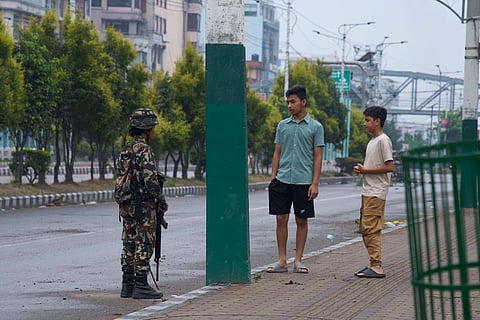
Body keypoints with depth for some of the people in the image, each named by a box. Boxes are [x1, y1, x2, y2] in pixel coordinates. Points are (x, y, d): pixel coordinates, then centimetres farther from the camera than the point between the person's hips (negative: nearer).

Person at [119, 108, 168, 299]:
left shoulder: (127, 149, 14)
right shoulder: (144, 150, -15)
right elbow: (150, 179, -21)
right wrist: (161, 201, -10)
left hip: (127, 206, 9)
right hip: (143, 206, -9)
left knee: (129, 244, 10)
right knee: (144, 245, -6)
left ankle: (128, 285, 13)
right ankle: (141, 286, -7)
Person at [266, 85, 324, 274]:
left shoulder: (315, 127, 1)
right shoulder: (282, 126, 9)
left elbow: (318, 157, -1)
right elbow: (277, 153, 13)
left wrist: (315, 183, -8)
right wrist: (273, 178, 5)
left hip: (303, 182, -3)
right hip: (282, 180, 3)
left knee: (302, 220, 3)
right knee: (281, 219, 1)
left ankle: (298, 261, 9)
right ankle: (282, 261, 7)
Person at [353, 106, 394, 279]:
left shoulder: (383, 140, -11)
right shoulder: (372, 141, 19)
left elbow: (389, 167, -18)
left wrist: (366, 171, -15)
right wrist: (361, 170, 6)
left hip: (376, 192, -10)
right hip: (367, 191, 10)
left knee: (371, 228, -14)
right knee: (365, 229, 10)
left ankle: (377, 267, -15)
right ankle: (373, 264, 14)